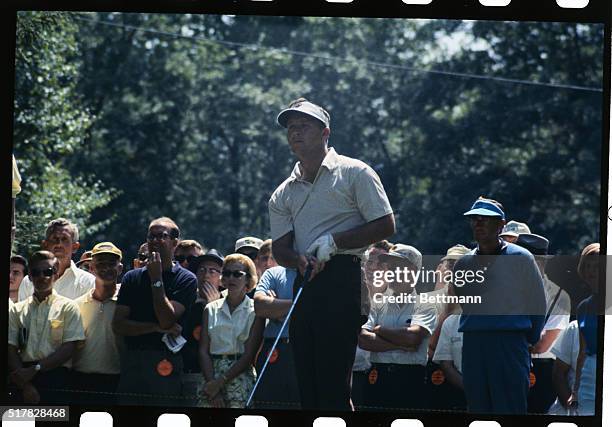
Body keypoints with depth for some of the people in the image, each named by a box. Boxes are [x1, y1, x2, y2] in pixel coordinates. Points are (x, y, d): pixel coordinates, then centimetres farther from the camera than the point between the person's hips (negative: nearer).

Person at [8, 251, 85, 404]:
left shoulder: (67, 307, 5)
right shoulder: (17, 309, 13)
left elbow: (68, 348, -4)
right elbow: (11, 348, 5)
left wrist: (35, 369, -12)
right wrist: (26, 385, -10)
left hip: (55, 379, -2)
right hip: (24, 381, 2)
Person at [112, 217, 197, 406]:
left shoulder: (186, 279, 3)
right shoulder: (132, 277, 14)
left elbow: (167, 319, -10)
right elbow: (118, 325, 5)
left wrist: (156, 279, -8)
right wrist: (157, 328, -6)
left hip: (166, 365, -3)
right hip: (132, 361, 3)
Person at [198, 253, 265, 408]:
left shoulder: (255, 311, 4)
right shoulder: (211, 309, 14)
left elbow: (249, 355, -3)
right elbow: (204, 351, 7)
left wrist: (220, 382, -9)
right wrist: (212, 384, -7)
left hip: (240, 376, -3)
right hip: (212, 373, 3)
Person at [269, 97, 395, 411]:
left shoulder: (354, 173, 3)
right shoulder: (283, 193, 18)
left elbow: (385, 226, -2)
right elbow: (279, 249, 10)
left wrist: (334, 241, -11)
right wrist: (301, 260, -13)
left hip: (342, 280, -6)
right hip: (304, 283, 6)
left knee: (333, 380, -14)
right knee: (307, 382, 3)